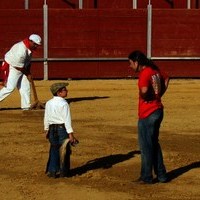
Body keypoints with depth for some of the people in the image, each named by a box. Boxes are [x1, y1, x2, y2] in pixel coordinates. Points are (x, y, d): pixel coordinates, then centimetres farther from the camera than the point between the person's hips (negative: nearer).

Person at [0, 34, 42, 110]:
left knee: (25, 86, 7)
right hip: (11, 67, -9)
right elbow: (19, 66, -24)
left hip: (21, 68, 9)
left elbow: (28, 62, 9)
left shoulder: (30, 48, -2)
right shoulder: (21, 49, -31)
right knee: (9, 87, -14)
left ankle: (26, 107, 13)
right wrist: (27, 74, -11)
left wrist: (28, 72, 0)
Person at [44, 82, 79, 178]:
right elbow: (67, 120, -16)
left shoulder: (48, 103, 6)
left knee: (54, 149, 14)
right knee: (64, 150, 6)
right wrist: (70, 134, -15)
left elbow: (46, 118, 12)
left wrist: (46, 130, 23)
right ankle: (63, 171, 12)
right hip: (62, 128, -6)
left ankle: (52, 171, 14)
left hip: (52, 128, 6)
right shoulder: (63, 104, -14)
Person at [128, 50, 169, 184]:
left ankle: (146, 177, 9)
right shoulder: (155, 70, 9)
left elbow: (144, 90, -34)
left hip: (147, 114, -9)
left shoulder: (144, 73, -18)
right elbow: (166, 79, 27)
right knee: (154, 144, 18)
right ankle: (161, 175, 22)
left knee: (146, 146, 2)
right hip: (158, 110, 9)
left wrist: (144, 97, -11)